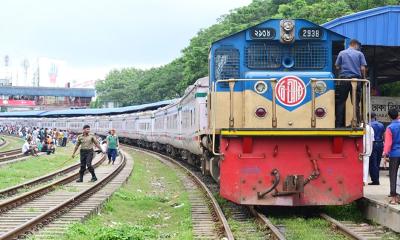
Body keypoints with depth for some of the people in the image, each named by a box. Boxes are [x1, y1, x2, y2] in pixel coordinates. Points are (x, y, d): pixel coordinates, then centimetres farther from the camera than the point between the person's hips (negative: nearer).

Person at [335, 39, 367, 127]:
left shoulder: (341, 53, 7)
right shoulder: (359, 54, 4)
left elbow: (337, 66, 7)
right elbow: (363, 68, -1)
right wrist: (364, 78, 13)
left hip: (344, 79, 0)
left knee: (340, 102, 3)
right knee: (356, 103, 4)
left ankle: (339, 124, -1)